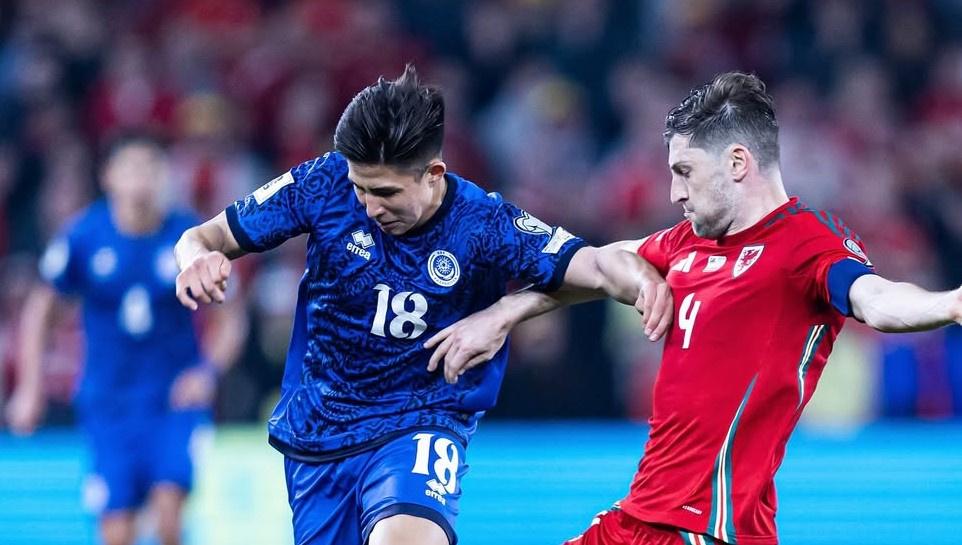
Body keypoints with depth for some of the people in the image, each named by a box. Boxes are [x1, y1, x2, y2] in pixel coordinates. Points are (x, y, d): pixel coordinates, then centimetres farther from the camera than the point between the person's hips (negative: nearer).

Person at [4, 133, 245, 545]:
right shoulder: (84, 236, -5)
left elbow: (230, 321, 3)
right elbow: (39, 308, 8)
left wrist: (208, 370, -15)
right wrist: (29, 388, 3)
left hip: (175, 401, -1)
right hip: (108, 401, 1)